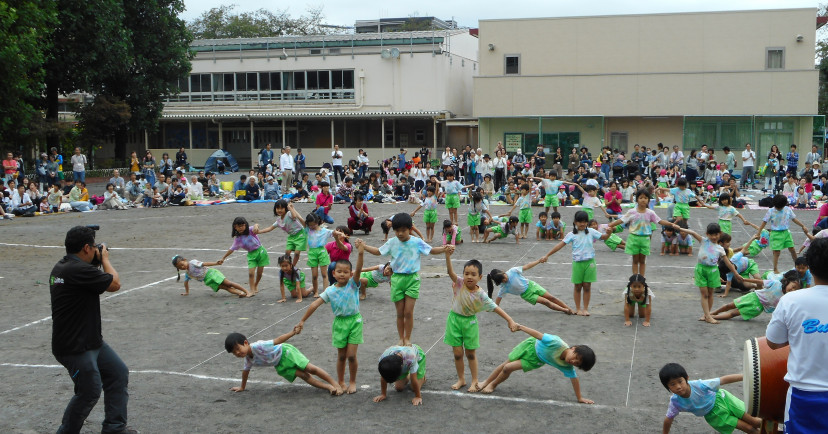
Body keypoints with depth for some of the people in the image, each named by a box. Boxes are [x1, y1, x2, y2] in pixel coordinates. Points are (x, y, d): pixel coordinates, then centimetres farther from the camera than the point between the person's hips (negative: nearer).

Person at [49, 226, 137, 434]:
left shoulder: (61, 267, 9)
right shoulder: (79, 270, -24)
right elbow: (115, 284, -15)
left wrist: (98, 262, 13)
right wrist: (105, 258, -1)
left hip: (92, 341, 11)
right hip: (74, 347, -11)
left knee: (119, 373, 12)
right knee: (90, 391, -1)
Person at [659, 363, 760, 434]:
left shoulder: (698, 385, -36)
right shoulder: (675, 402, -27)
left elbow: (724, 380, -30)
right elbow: (668, 419, -11)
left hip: (719, 398, -1)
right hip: (713, 414, 1)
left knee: (755, 421, 1)